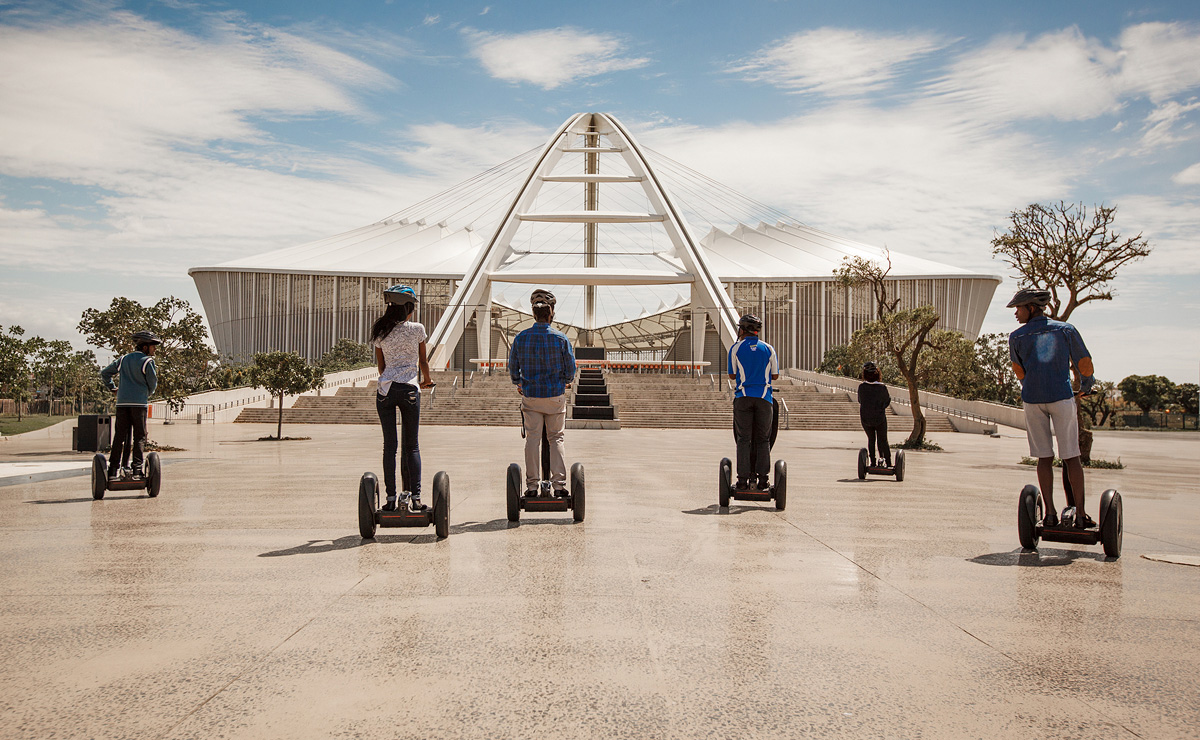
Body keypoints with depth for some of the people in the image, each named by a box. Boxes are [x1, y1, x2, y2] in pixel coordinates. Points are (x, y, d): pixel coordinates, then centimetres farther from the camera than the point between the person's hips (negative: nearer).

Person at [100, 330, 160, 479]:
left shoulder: (123, 359, 16)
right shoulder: (147, 361, -2)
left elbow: (104, 373, 23)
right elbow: (153, 384, 1)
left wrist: (113, 388, 27)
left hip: (122, 402, 5)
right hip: (140, 402, -5)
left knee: (119, 435, 5)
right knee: (139, 436, -1)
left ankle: (114, 469, 0)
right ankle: (136, 468, -7)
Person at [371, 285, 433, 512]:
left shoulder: (379, 332, 8)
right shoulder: (417, 329, 0)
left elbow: (380, 365, 16)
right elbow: (423, 361, 11)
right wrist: (427, 380, 30)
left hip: (385, 389, 2)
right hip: (409, 390, -2)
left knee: (389, 445, 4)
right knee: (411, 446, 4)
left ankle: (391, 497, 2)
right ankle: (415, 497, 0)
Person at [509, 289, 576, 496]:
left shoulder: (521, 338, -3)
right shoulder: (560, 338, -7)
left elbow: (513, 368, 5)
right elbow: (570, 368, -1)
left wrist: (518, 384, 25)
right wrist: (566, 382, 21)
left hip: (530, 396, 1)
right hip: (556, 394, -1)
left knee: (532, 439, 6)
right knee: (556, 438, 8)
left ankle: (532, 485, 6)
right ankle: (559, 485, 4)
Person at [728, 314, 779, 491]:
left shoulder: (735, 348, 3)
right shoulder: (769, 349, 8)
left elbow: (732, 375, 7)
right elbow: (775, 375, 10)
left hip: (743, 397, -1)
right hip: (764, 398, 1)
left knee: (744, 439, 2)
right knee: (763, 439, 6)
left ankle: (743, 478, -2)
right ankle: (763, 479, 2)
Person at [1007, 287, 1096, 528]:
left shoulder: (1016, 337, 7)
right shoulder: (1066, 330, 7)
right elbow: (1084, 364, 12)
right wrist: (1086, 386, 31)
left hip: (1032, 400, 1)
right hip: (1062, 396, -1)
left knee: (1044, 457, 8)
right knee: (1071, 457, 3)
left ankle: (1050, 512, 6)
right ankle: (1080, 513, 4)